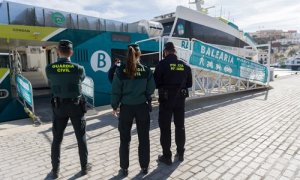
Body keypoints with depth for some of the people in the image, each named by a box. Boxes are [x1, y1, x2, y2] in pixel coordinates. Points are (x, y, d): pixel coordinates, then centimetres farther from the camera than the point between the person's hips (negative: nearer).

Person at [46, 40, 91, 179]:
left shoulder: (49, 69, -9)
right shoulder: (79, 69, -14)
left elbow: (51, 84, 7)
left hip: (59, 106, 2)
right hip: (76, 106, -1)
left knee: (57, 139, 14)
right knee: (81, 138, 12)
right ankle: (84, 167, 23)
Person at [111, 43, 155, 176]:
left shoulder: (120, 70, -7)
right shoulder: (146, 70, -5)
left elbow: (116, 91, -5)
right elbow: (151, 89, -2)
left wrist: (114, 106, 6)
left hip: (126, 107, 0)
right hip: (142, 107, 1)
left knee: (125, 139, 13)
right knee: (144, 138, 14)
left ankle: (124, 168, 24)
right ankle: (144, 166, 25)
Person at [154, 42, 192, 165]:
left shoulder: (162, 64, -11)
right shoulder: (185, 65, 3)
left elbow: (156, 83, -10)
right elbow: (189, 84, 9)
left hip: (166, 100, -4)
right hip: (180, 100, 5)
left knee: (165, 128, 6)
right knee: (180, 126, 17)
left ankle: (167, 156, 14)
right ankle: (180, 153, 28)